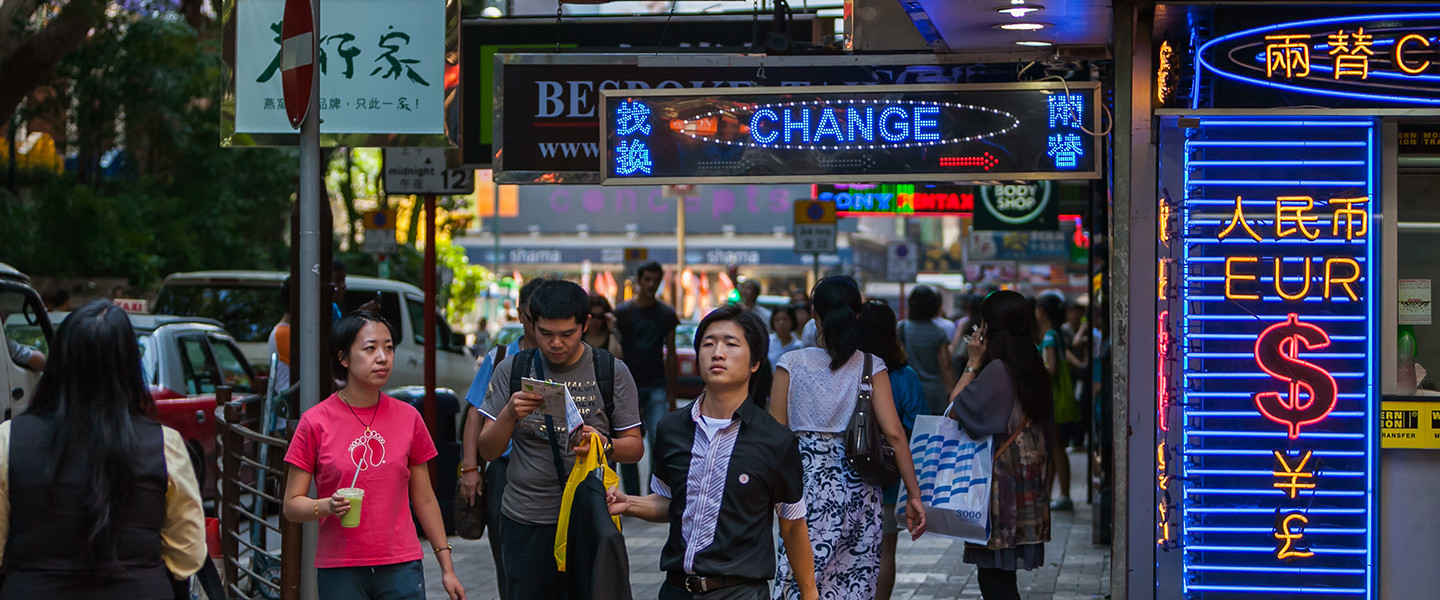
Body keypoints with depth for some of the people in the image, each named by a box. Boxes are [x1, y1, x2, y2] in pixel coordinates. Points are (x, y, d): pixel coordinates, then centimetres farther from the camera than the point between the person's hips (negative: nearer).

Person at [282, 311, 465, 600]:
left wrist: (447, 567, 11)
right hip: (340, 572, -2)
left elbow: (424, 500, 12)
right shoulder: (315, 422, -3)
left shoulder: (408, 418, 6)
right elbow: (292, 505, -1)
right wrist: (327, 506, -21)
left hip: (401, 568, 2)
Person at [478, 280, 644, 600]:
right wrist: (509, 414, -16)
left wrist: (602, 444, -18)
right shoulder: (512, 370, 4)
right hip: (526, 522, 1)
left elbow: (634, 447, 4)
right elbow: (487, 451, 4)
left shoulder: (612, 372, 2)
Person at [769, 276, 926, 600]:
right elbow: (894, 433, -5)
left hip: (806, 479, -1)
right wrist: (914, 495, -2)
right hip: (858, 486, 1)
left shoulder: (792, 363, -1)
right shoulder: (871, 367, 1)